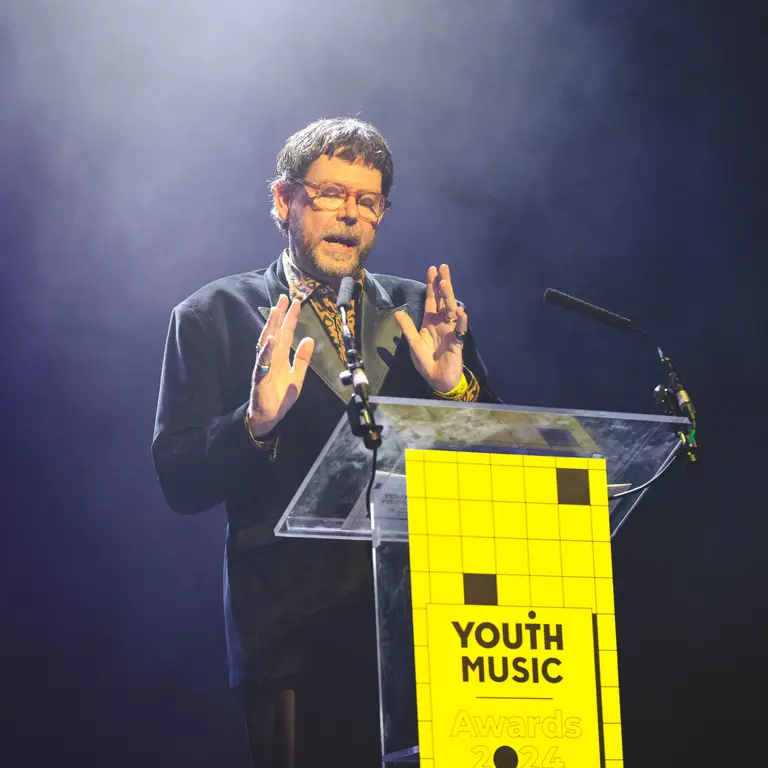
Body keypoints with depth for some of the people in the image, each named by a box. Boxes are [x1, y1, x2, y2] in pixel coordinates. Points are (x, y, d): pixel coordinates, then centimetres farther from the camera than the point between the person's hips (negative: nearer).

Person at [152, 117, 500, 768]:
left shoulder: (423, 313, 14)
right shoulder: (213, 318, 6)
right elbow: (180, 482, -3)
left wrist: (454, 385, -9)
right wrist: (257, 421, -20)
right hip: (298, 634, -3)